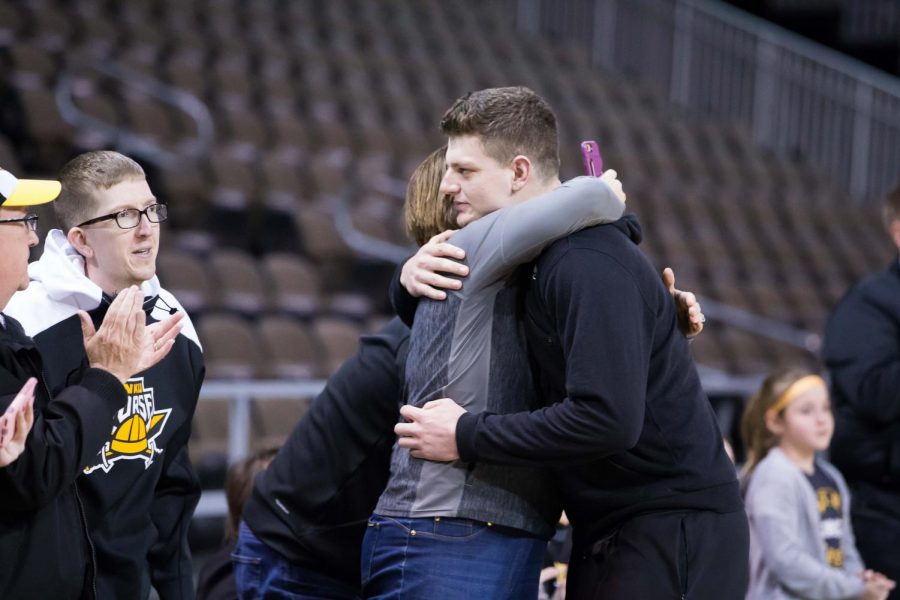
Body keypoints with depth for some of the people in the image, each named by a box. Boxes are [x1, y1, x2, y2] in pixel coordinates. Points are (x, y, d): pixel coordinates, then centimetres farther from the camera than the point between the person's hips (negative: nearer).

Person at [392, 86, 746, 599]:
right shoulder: (537, 258, 9)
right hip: (611, 530, 9)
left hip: (676, 531, -9)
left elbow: (608, 418, -29)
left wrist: (466, 436, -20)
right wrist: (414, 272, 1)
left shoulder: (590, 267, -20)